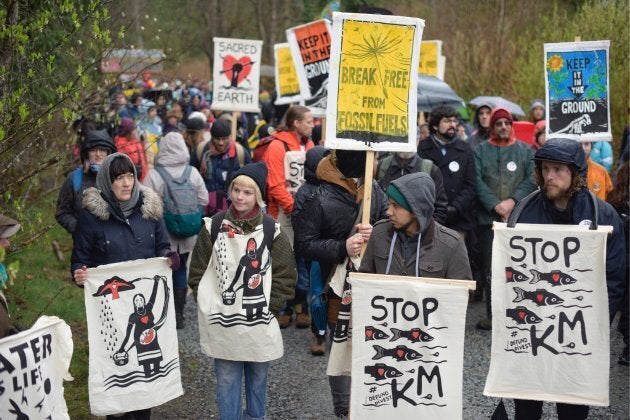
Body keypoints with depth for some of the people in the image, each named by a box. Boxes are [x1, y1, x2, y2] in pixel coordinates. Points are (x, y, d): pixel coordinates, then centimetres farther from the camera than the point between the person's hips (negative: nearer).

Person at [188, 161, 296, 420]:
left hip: (259, 323, 0)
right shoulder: (215, 226, -1)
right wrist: (209, 304, -2)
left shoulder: (270, 230, -3)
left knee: (257, 379, 14)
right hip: (223, 322, 0)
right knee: (226, 382, 7)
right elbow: (198, 270, 5)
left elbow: (285, 275, 2)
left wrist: (269, 308, -5)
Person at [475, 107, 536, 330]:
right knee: (490, 268, 1)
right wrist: (495, 205, -12)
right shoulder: (481, 150, 9)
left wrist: (513, 200, -12)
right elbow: (477, 182, -1)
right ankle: (493, 315, 7)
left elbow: (531, 180, 2)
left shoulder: (525, 150, 11)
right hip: (489, 217, 0)